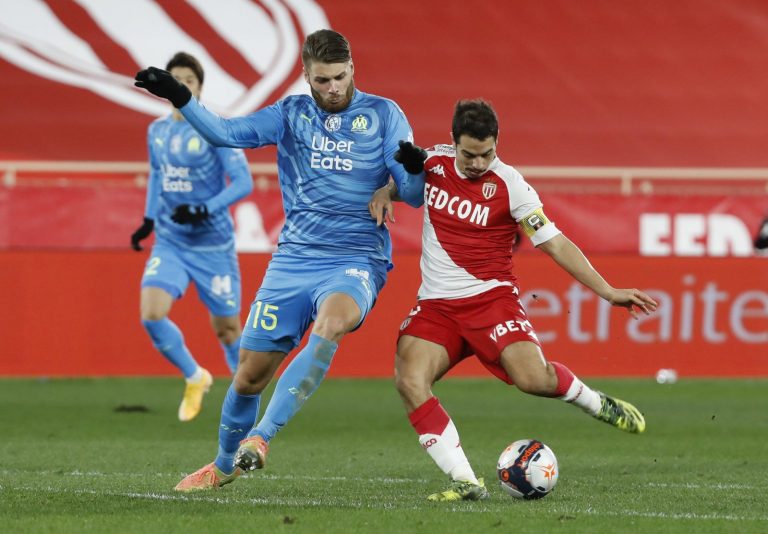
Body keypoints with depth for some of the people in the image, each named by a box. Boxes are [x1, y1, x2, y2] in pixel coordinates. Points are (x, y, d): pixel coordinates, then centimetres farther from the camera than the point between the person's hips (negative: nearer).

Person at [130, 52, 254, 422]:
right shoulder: (157, 131, 6)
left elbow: (243, 182, -14)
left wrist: (205, 210, -25)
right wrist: (149, 219, 14)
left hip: (212, 245, -4)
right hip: (170, 243, 4)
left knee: (226, 329, 4)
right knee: (151, 315, -15)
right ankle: (195, 378, 9)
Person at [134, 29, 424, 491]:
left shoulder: (382, 114, 3)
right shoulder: (292, 114, 9)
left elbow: (414, 193, 0)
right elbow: (227, 133, -2)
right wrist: (180, 98, -16)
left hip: (356, 261, -3)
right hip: (294, 259, 3)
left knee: (332, 321, -35)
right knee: (251, 371, 1)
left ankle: (261, 437, -35)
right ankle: (225, 466, 28)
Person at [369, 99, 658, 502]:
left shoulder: (509, 186, -9)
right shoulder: (434, 162, 2)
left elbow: (556, 245, -6)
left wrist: (608, 292, -11)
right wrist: (384, 193, 4)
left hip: (491, 297, -3)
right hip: (436, 303, 3)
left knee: (534, 378, -26)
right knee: (409, 381, -23)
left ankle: (598, 404, 10)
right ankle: (465, 483, -20)